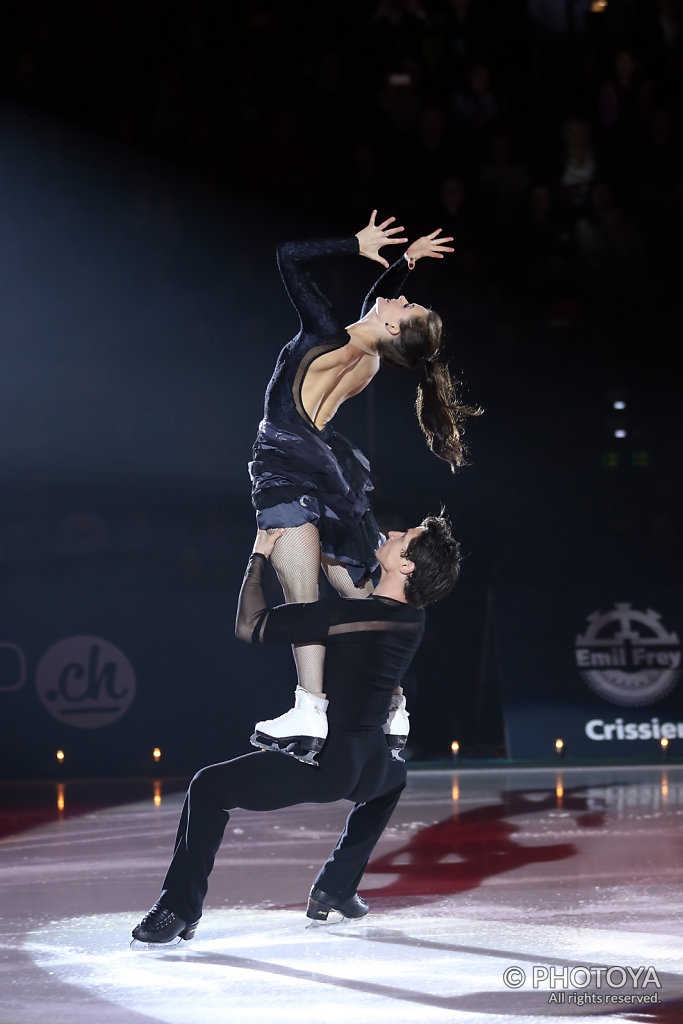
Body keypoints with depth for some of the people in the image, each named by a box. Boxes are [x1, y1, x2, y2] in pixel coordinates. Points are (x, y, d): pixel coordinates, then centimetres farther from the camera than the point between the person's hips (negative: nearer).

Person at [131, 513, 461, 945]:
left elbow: (249, 625, -10)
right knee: (394, 778, 42)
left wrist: (260, 554, 0)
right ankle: (336, 889, 36)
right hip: (368, 769, 7)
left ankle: (180, 912, -1)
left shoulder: (342, 615, -18)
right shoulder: (415, 618, 1)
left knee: (209, 788, 4)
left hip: (320, 763, -6)